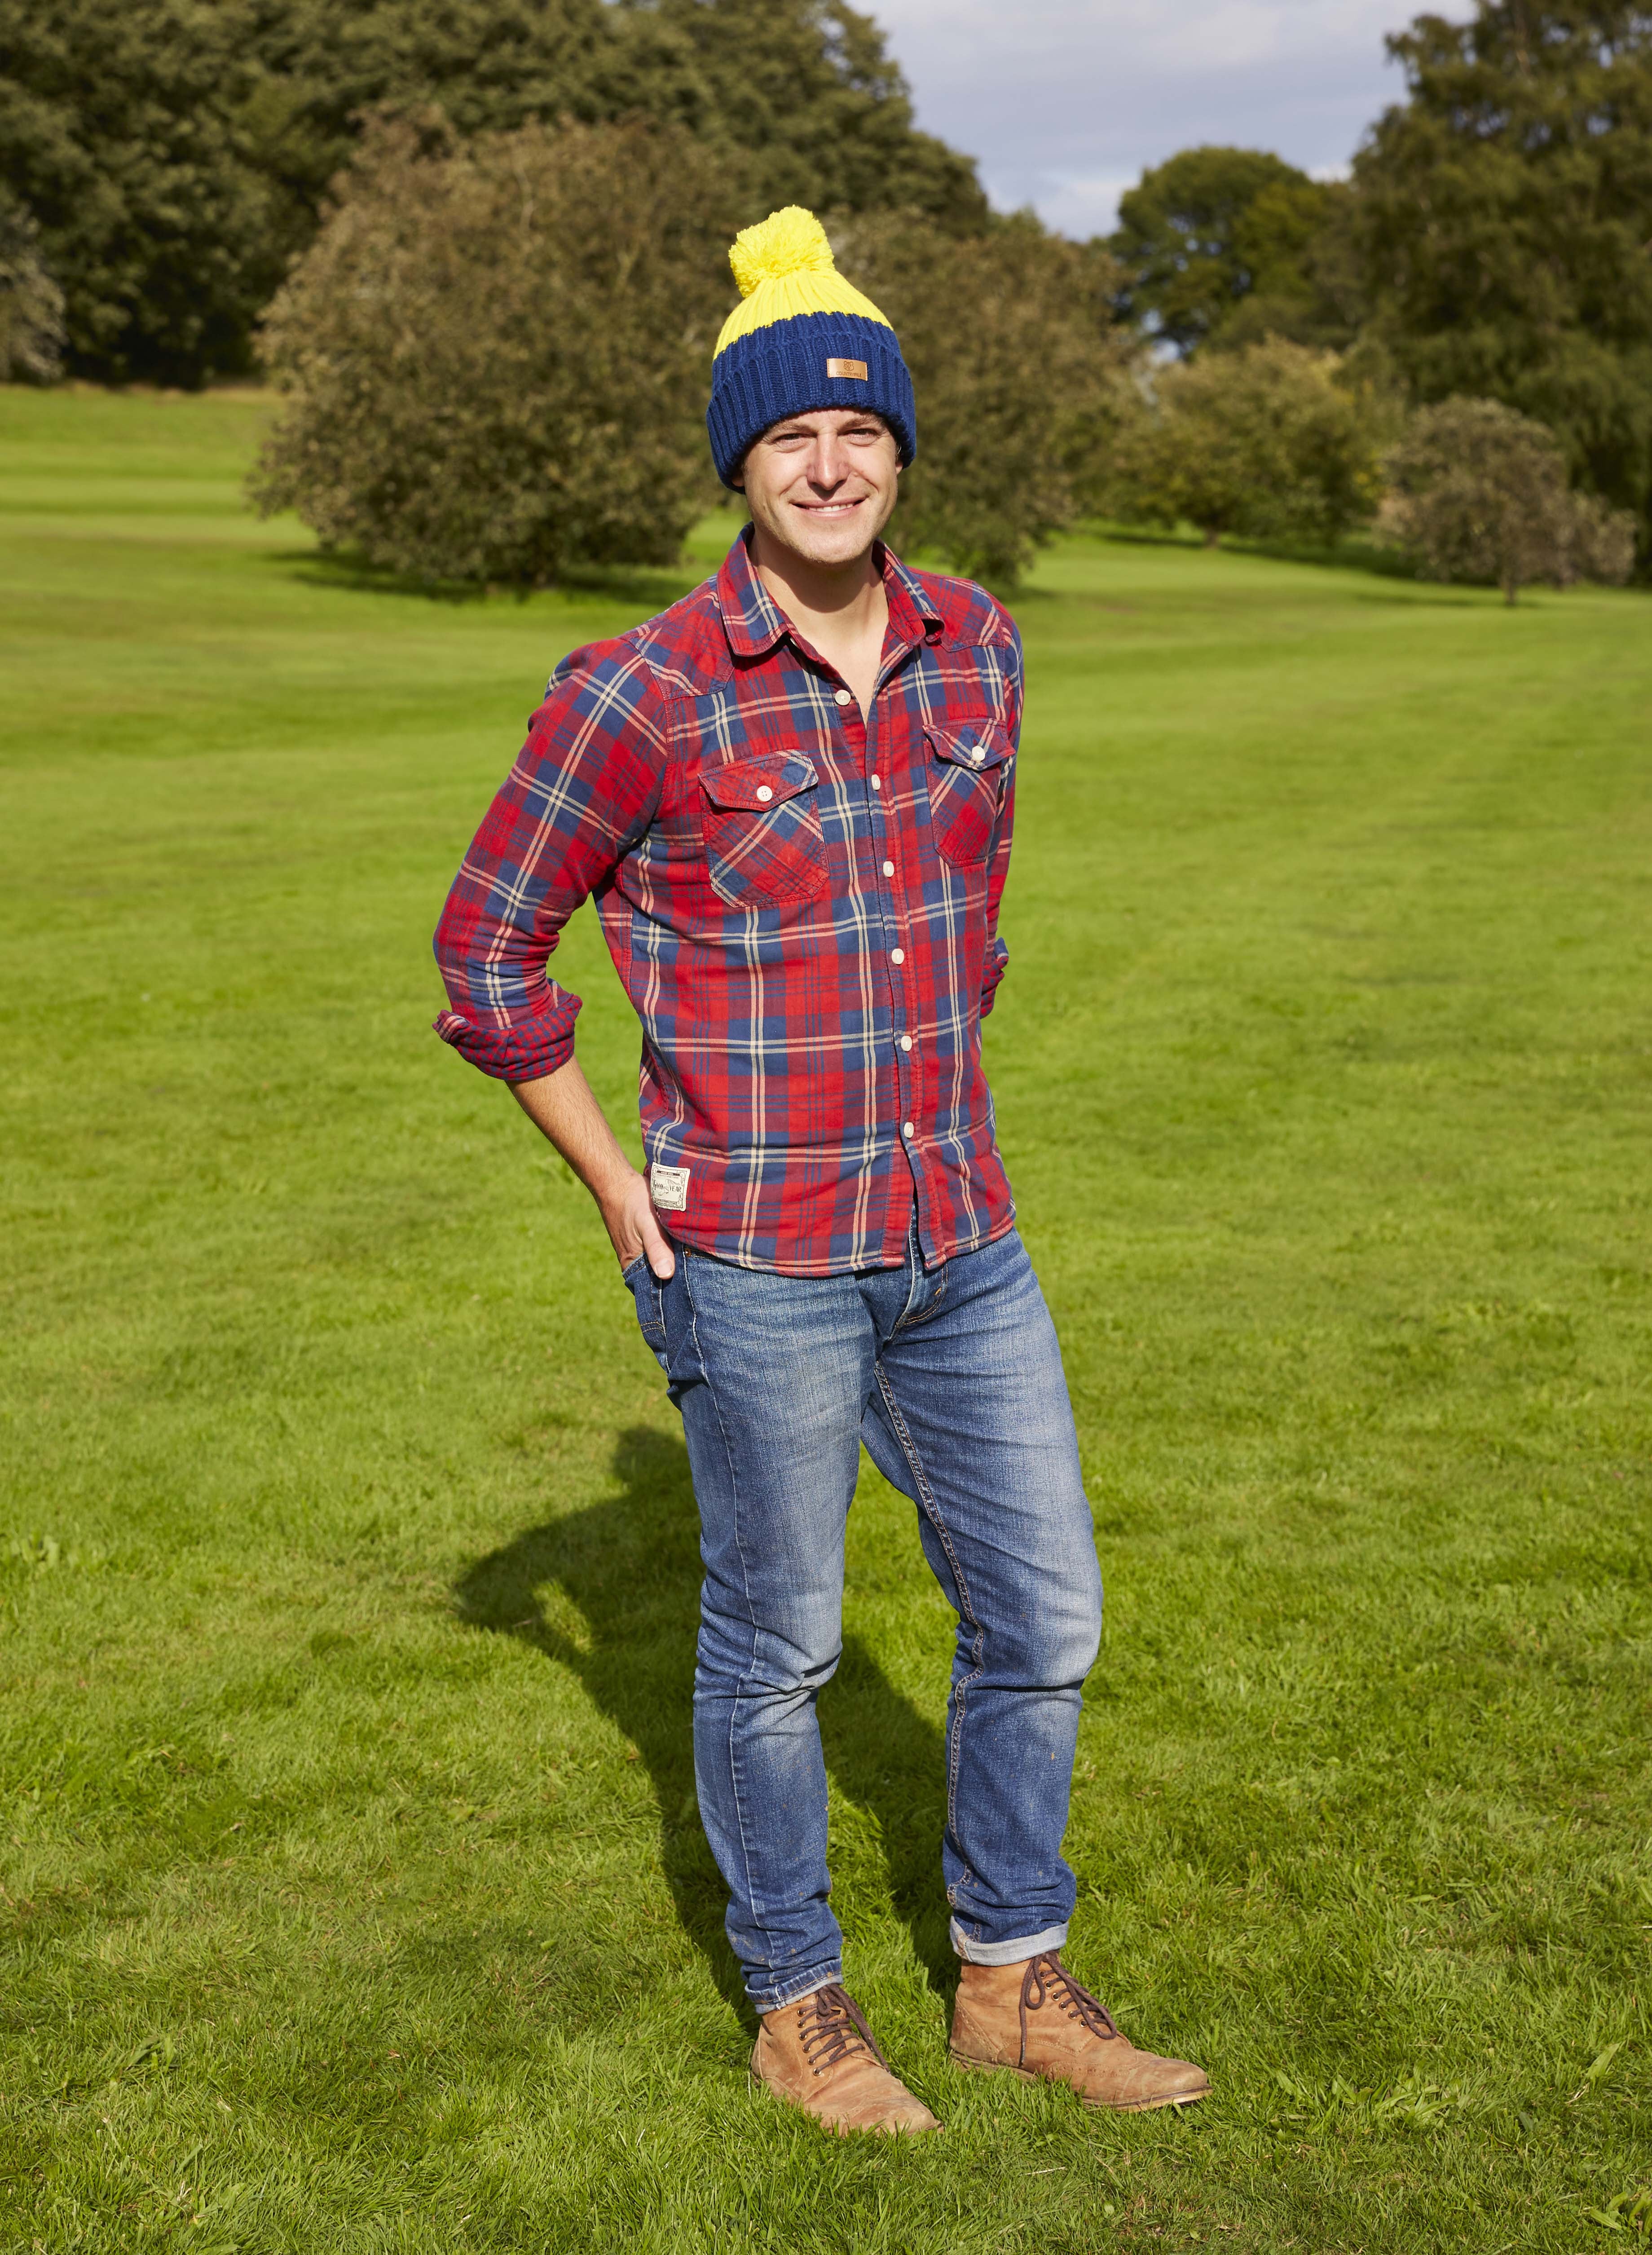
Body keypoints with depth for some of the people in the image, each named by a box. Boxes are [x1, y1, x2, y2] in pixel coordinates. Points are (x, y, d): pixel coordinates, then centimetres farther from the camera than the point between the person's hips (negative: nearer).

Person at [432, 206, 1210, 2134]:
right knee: (774, 1644, 10)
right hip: (758, 1266, -5)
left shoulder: (978, 650, 3)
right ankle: (796, 2005, 32)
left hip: (960, 1244, 5)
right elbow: (487, 946, -4)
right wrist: (615, 1183, -5)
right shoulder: (644, 697, -13)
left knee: (1042, 1614, 13)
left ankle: (1012, 1980, 33)